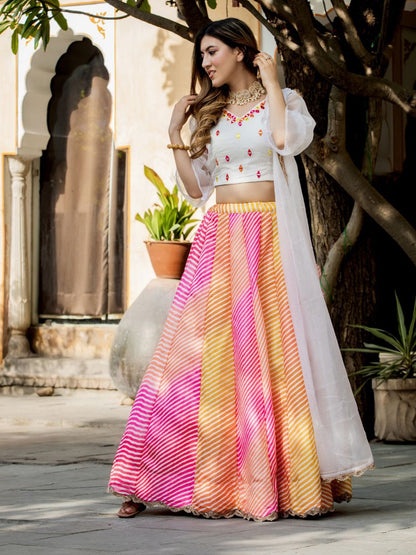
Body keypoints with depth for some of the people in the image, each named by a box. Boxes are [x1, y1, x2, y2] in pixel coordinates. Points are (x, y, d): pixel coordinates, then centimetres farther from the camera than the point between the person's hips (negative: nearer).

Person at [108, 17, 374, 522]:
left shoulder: (284, 100, 6)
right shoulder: (207, 114, 17)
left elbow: (289, 140, -17)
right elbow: (195, 190, 13)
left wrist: (271, 84, -7)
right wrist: (175, 132, 9)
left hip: (271, 240, -3)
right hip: (220, 240, 3)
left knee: (280, 350, -6)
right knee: (201, 353, -4)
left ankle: (304, 478, 3)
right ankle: (150, 482, -3)